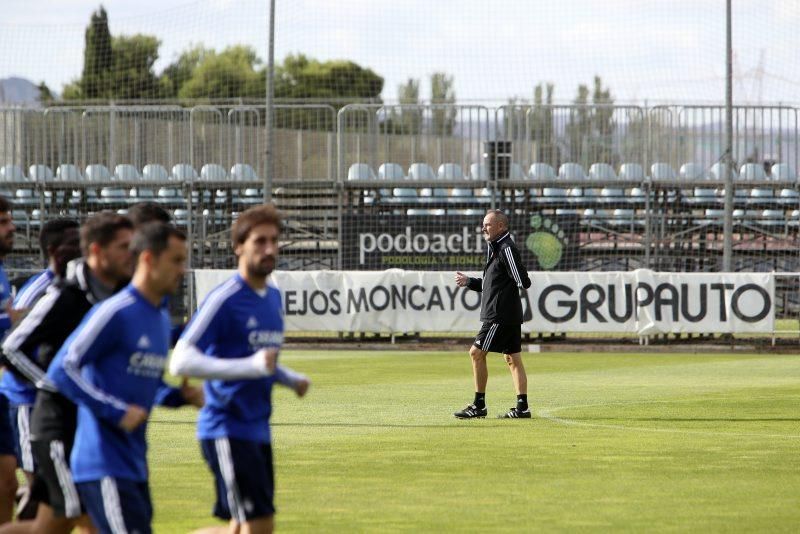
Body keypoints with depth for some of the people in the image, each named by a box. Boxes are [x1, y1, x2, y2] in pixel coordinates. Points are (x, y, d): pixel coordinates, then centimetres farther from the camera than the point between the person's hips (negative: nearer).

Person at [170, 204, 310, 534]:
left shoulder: (274, 297, 13)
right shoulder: (224, 300, -13)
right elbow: (181, 361, -22)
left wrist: (290, 379, 8)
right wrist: (251, 366, -30)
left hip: (258, 430, 8)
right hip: (228, 430, -8)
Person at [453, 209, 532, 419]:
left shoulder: (507, 249, -14)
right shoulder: (496, 249, 18)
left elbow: (523, 282, -16)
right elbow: (490, 284, 26)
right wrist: (469, 282, 21)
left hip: (500, 315, -10)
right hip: (509, 315, 10)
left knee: (477, 352, -6)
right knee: (513, 358, 8)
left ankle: (479, 405, -4)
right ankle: (522, 407, 7)